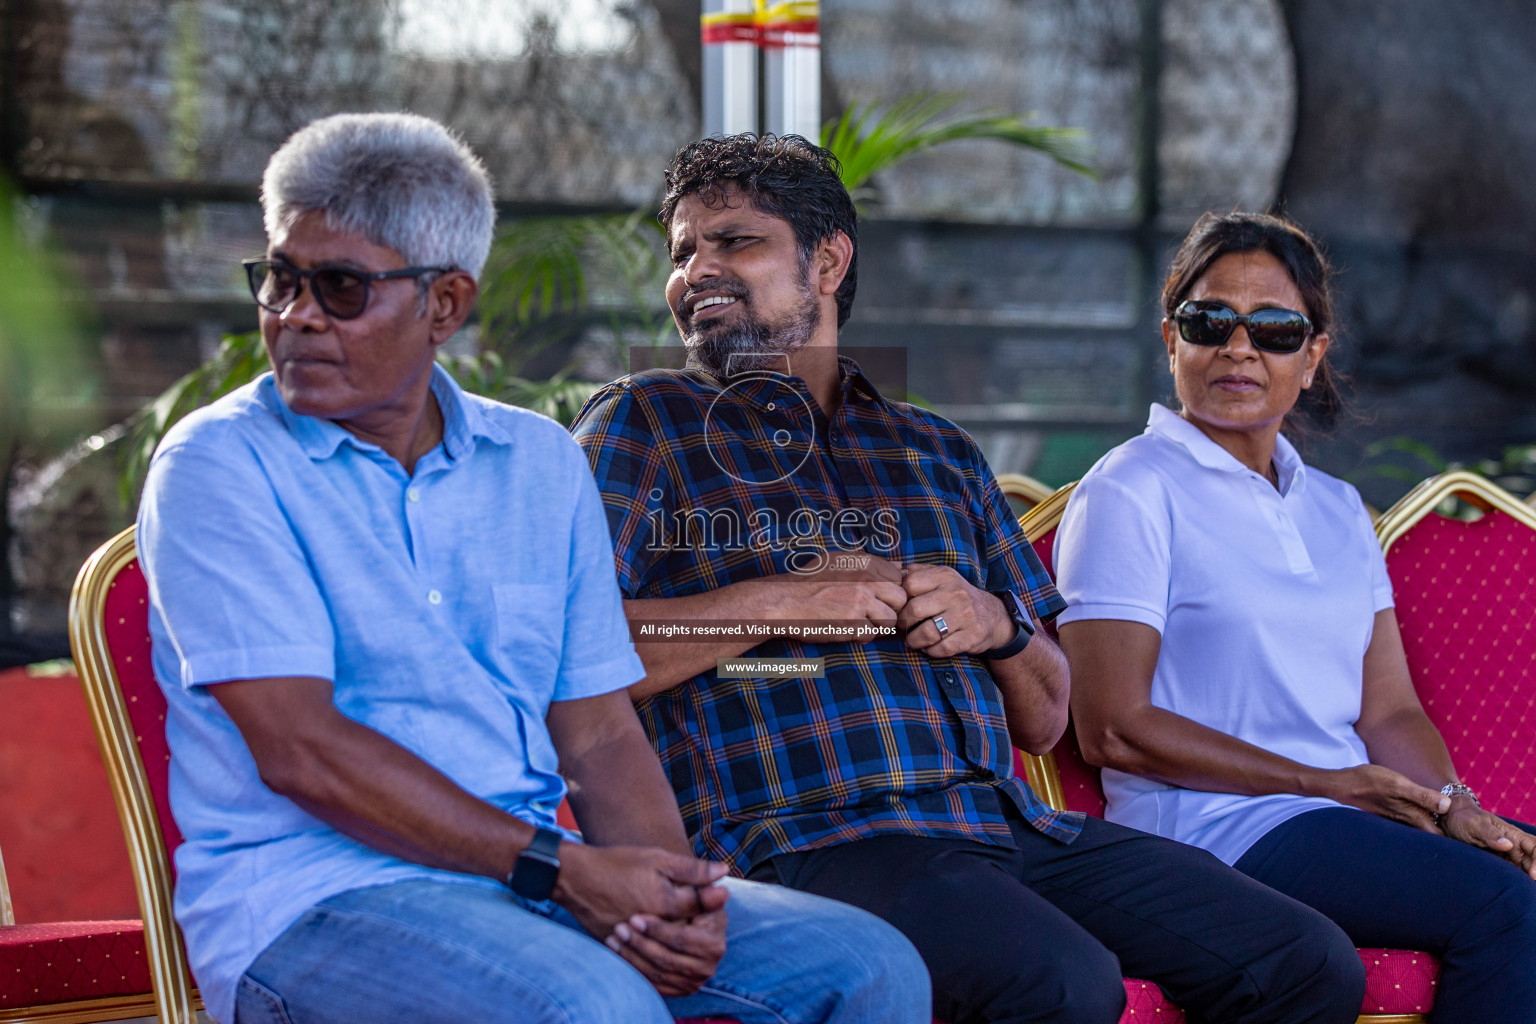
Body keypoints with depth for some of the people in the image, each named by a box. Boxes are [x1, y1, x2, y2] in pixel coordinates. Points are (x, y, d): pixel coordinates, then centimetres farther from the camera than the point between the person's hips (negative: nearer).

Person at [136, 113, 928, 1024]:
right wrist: (564, 869, -17)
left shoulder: (540, 462, 14)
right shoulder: (216, 467, -2)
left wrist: (674, 897, -10)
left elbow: (600, 735, 11)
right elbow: (297, 749, -12)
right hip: (312, 896, -5)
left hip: (537, 888, 6)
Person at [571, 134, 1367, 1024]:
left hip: (1006, 818, 5)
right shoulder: (643, 425, 11)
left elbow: (1046, 719, 24)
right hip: (805, 838, -5)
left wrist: (998, 624, 2)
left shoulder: (939, 452, 24)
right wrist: (779, 605, -10)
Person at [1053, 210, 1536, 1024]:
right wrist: (1325, 783, -10)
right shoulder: (1131, 493, -2)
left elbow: (1389, 712, 15)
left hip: (1359, 817, 7)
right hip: (1211, 828, -7)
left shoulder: (1336, 509, 21)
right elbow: (1113, 729, -9)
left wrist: (1453, 806, -7)